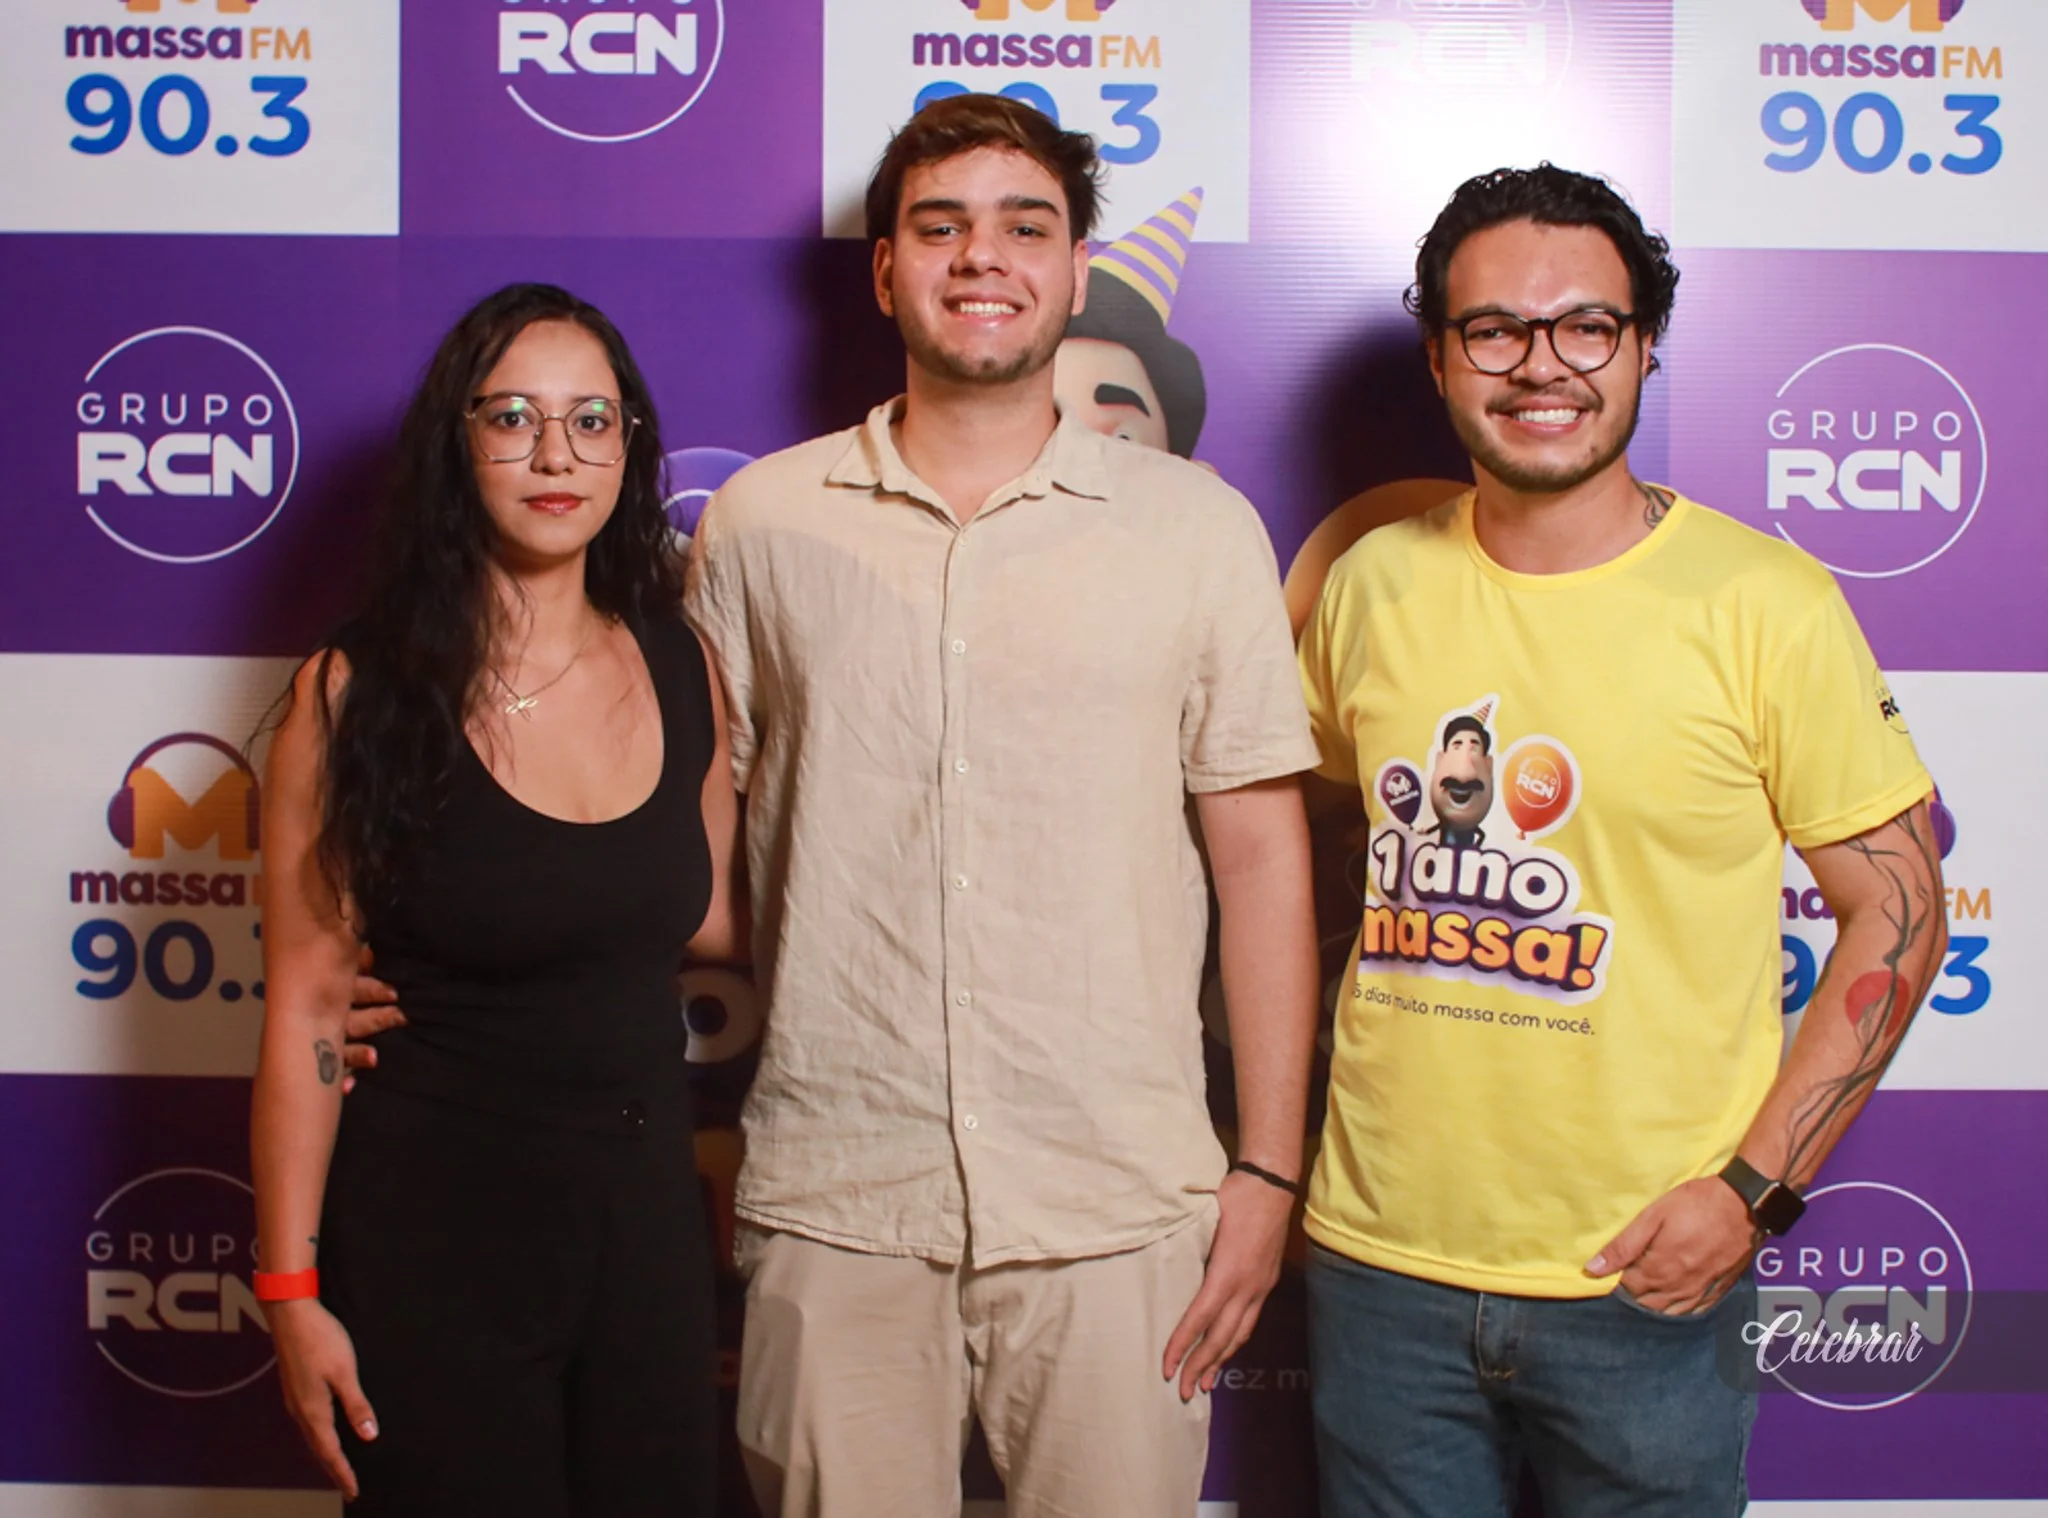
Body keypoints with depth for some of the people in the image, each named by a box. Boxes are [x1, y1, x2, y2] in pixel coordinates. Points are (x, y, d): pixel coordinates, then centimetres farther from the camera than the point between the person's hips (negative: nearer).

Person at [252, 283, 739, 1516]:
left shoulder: (683, 670, 1)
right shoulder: (361, 693, -10)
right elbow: (306, 1010, -9)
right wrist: (293, 1290, -8)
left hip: (648, 1203, 4)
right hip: (436, 1225, -4)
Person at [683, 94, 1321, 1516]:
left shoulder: (1199, 525, 2)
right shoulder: (760, 522, 4)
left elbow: (1263, 858, 3)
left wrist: (1269, 1169, 0)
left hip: (1118, 1212, 0)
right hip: (832, 1201, 1)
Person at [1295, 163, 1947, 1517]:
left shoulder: (1765, 604, -9)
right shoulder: (1373, 583, 1)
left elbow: (1898, 911, -4)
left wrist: (1755, 1186, -11)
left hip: (1643, 1285, -2)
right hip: (1382, 1261, 3)